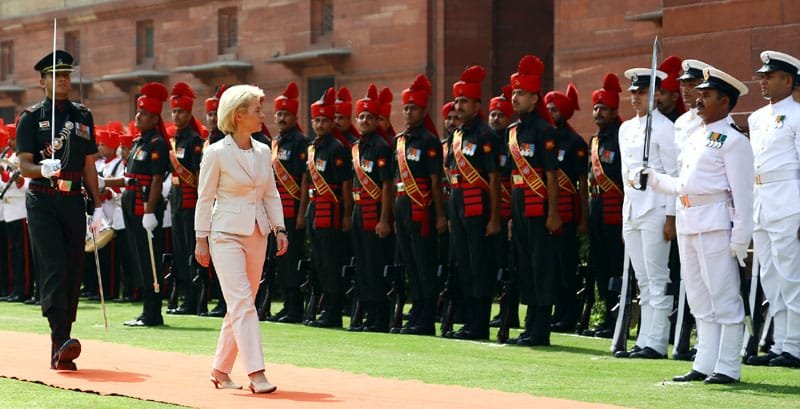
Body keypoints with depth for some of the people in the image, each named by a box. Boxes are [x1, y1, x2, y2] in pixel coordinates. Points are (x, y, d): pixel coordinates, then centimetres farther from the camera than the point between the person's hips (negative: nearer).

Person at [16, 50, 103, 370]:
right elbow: (24, 165, -5)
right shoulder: (31, 117, 1)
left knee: (74, 272, 4)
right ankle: (61, 340, -25)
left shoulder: (83, 116, 13)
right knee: (54, 269, -16)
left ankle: (59, 350, 12)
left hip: (73, 202, 4)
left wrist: (98, 206, 10)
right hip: (42, 202, -4)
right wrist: (44, 169, -27)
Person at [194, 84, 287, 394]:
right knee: (242, 302, -13)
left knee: (242, 304, 8)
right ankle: (256, 374, -17)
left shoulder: (263, 152, 8)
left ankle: (221, 370, 18)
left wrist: (279, 229, 3)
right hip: (227, 233, -6)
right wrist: (201, 240, -5)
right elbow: (205, 198, -5)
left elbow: (271, 194, 13)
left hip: (256, 234, 6)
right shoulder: (216, 153, -8)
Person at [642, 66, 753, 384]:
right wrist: (655, 179, 9)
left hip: (715, 223, -9)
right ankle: (704, 365, 17)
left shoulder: (733, 141, -7)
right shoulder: (695, 138, 18)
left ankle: (727, 367, 0)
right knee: (700, 299, 12)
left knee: (724, 297, -4)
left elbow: (742, 194, -11)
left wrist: (740, 236, -15)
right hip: (687, 223, 9)